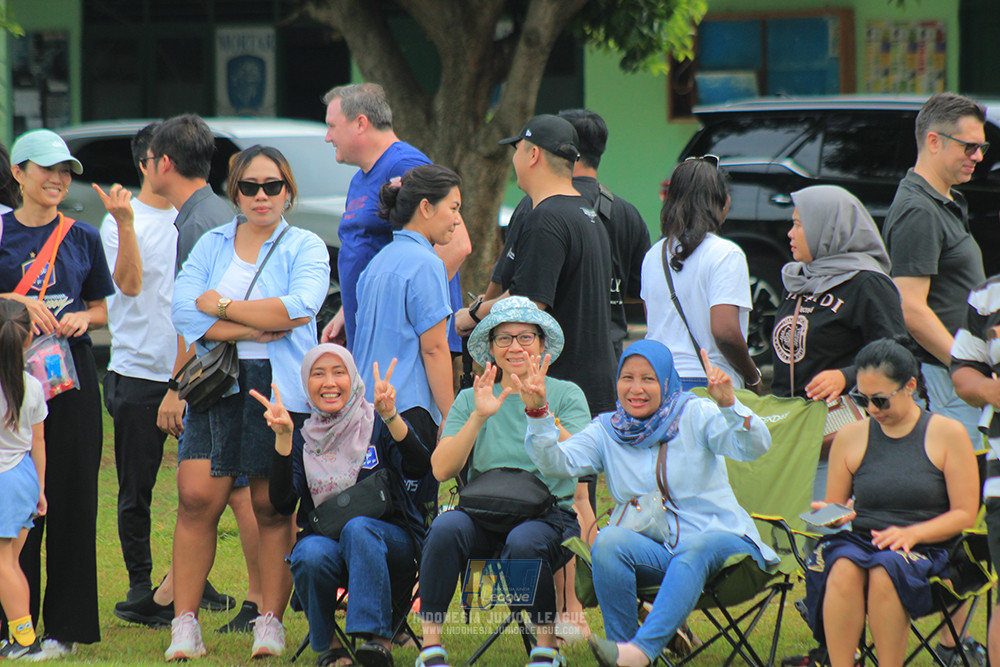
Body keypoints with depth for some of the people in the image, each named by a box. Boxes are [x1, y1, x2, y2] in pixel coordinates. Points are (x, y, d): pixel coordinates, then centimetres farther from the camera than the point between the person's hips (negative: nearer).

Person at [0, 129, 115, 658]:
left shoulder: (82, 238, 10)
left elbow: (102, 307, 16)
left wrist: (84, 318, -4)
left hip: (72, 375, 2)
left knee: (71, 498, 1)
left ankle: (65, 625, 6)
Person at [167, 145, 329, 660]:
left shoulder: (305, 248, 5)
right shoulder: (212, 245, 14)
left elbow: (298, 308, -13)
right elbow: (184, 310, 0)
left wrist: (222, 306, -7)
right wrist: (251, 329, -12)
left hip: (280, 390, -2)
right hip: (217, 386, 2)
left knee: (272, 508, 0)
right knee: (197, 498, -7)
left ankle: (270, 623, 8)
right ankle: (184, 623, -3)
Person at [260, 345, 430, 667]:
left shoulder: (377, 425, 4)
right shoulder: (302, 437, 8)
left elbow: (419, 467, -15)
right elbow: (283, 504, -7)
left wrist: (390, 416, -29)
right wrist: (283, 438, -17)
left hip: (388, 539, -2)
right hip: (323, 537, 2)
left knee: (359, 528, -35)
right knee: (310, 555, -33)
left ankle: (376, 637, -41)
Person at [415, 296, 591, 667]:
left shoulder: (566, 395, 8)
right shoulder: (470, 400, 13)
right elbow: (442, 469, -1)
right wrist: (479, 417, -13)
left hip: (549, 516, -2)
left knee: (524, 542, -36)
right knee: (446, 527, -31)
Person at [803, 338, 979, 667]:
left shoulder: (948, 434, 5)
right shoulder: (850, 437, 15)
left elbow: (964, 514, 2)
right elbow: (833, 505, 22)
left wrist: (913, 533, -14)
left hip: (923, 550, -3)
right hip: (860, 540, 3)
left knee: (885, 571, -38)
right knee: (843, 568, -35)